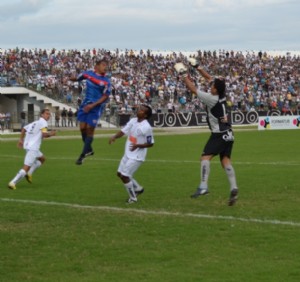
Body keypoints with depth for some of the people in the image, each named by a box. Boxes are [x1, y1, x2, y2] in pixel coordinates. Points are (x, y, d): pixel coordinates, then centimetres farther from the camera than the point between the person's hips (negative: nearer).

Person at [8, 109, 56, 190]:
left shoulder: (36, 122, 23)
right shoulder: (43, 123, -4)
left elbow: (24, 129, 27)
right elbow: (44, 134, -17)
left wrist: (21, 139, 30)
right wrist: (51, 134, 0)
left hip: (28, 145, 10)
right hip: (33, 148, -10)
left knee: (42, 159, 28)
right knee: (26, 167, -12)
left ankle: (29, 174, 14)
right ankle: (13, 183, -19)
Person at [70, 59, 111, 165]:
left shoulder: (106, 81, -9)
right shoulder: (88, 74, -1)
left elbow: (105, 97, -11)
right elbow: (77, 78, 16)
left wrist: (93, 105, -18)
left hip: (97, 107, -4)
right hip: (86, 104, 4)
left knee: (90, 129, -2)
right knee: (82, 127, 2)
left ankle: (83, 155, 6)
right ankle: (88, 150, 24)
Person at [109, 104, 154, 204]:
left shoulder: (146, 127, -20)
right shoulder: (133, 121, 1)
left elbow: (150, 143, -13)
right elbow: (123, 131, 2)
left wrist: (138, 145, -25)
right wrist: (114, 137, -17)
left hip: (137, 156, -8)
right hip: (128, 154, 8)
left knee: (124, 176, -9)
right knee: (120, 173, 16)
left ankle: (133, 198, 11)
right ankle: (138, 188, 34)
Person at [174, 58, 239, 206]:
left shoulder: (211, 98, -17)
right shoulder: (221, 94, 2)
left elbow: (193, 88, -11)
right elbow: (209, 78, 16)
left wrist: (183, 74, -3)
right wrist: (197, 67, 20)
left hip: (218, 135, -8)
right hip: (228, 134, 8)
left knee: (205, 157, -11)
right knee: (225, 160, 3)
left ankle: (203, 186, -23)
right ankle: (233, 188, -9)